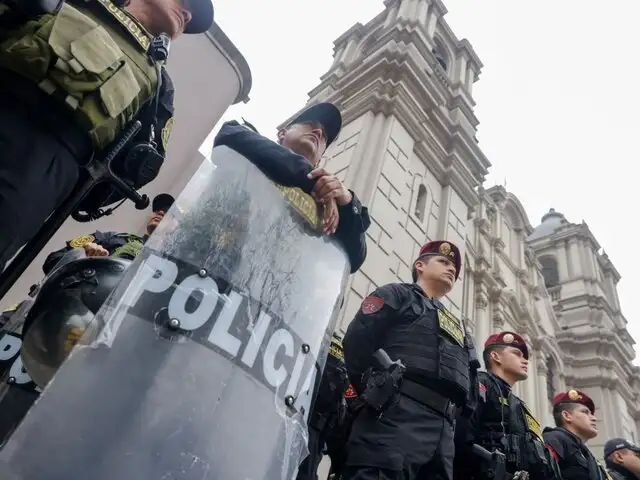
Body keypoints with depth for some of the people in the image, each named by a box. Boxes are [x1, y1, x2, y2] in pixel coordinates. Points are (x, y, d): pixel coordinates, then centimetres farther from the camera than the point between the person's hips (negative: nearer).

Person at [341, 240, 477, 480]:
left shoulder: (458, 327, 35)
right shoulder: (397, 294, 14)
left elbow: (469, 389, 27)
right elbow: (356, 340, -1)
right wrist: (374, 389, -2)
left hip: (443, 430, 7)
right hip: (398, 414, -7)